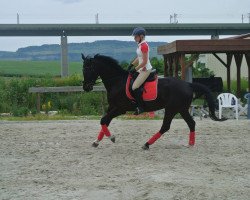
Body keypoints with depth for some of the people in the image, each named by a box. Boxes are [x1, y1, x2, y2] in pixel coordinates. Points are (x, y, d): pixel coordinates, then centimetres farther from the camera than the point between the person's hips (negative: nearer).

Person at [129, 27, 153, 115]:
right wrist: (131, 65, 10)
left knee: (134, 88, -16)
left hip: (145, 70, -10)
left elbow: (144, 62, -22)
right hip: (142, 69, 10)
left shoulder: (144, 45, -19)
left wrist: (135, 69, -18)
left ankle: (140, 107, -6)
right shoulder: (140, 45, 10)